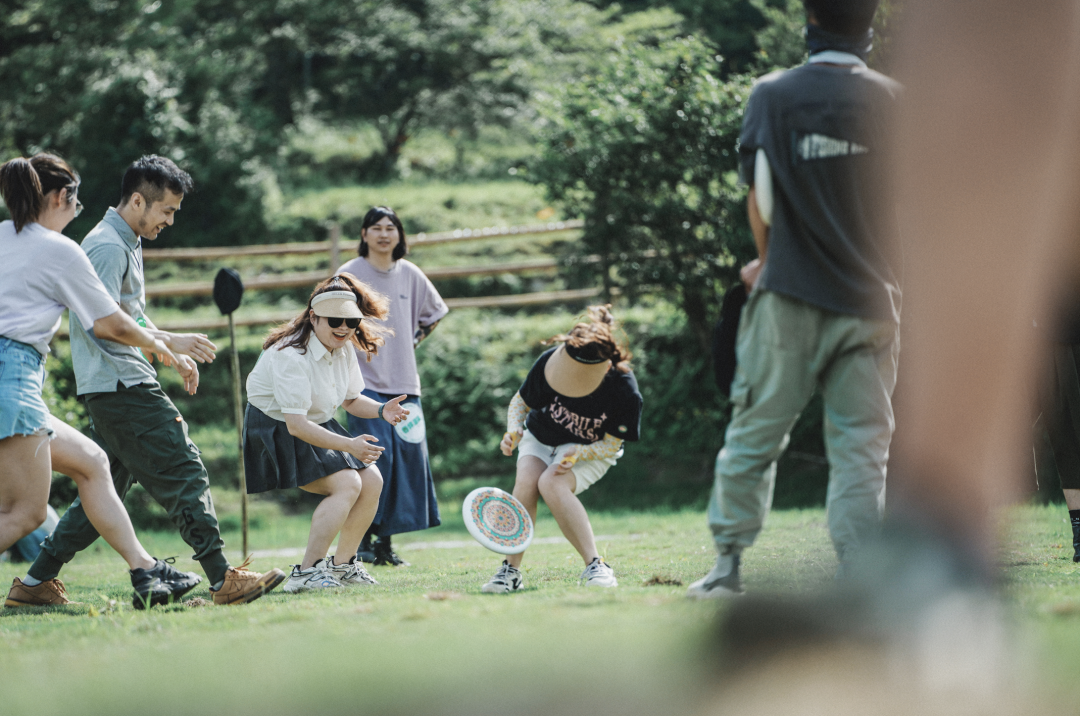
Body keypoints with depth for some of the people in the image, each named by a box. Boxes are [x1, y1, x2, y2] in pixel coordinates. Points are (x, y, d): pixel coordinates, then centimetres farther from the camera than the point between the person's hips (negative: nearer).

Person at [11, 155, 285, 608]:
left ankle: (37, 579, 13)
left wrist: (175, 356, 24)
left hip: (126, 386, 11)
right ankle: (223, 579, -15)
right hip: (120, 385, -11)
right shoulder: (107, 247, -13)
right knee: (184, 474, -12)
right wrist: (170, 341, -19)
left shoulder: (128, 244, 21)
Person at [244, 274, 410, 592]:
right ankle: (305, 573, -25)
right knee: (347, 483, -23)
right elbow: (296, 424, -34)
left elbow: (351, 399, 14)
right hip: (276, 432, -9)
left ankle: (342, 565, 15)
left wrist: (382, 410, -8)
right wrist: (349, 446, -43)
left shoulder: (343, 348, 0)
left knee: (372, 481, 0)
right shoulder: (291, 356, -29)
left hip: (318, 427, 9)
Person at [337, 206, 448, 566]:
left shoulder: (410, 275, 10)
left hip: (403, 381, 5)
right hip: (365, 380, -5)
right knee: (374, 456, -14)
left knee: (407, 455, 0)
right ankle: (361, 540, -8)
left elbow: (434, 313, 27)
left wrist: (414, 339, 15)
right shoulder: (350, 274, -2)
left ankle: (385, 542, 8)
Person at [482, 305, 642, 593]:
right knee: (526, 481, -29)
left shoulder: (625, 392, -29)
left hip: (591, 452, -3)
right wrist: (513, 430, -24)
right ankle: (511, 571, -17)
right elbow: (520, 402, -4)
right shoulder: (549, 362, -23)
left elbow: (611, 446, -16)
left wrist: (578, 454, -35)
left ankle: (595, 566, -30)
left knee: (552, 483, -33)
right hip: (540, 439, 3)